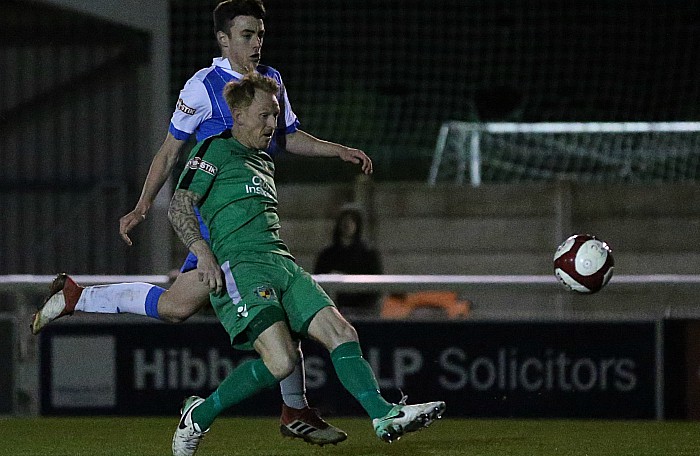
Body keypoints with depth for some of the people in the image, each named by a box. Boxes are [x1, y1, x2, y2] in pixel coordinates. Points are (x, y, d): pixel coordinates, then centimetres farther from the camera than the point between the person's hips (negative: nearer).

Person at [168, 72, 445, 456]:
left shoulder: (264, 161, 28)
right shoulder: (217, 150, 3)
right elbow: (179, 207, -5)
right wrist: (203, 252, -19)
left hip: (283, 264, 8)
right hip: (240, 266, -8)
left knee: (341, 333, -12)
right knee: (281, 360, -24)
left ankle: (384, 416, -22)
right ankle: (198, 416, -8)